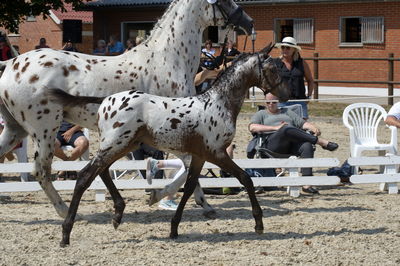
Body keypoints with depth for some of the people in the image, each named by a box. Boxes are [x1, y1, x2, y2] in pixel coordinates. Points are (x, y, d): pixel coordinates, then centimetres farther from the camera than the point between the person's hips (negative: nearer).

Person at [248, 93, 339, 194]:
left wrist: (314, 128, -2)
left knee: (307, 146, -32)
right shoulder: (261, 114, 25)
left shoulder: (287, 112, 34)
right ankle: (321, 142, -32)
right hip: (273, 145, -3)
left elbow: (303, 123, 22)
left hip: (292, 145, 3)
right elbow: (252, 127, 3)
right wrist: (275, 128, -8)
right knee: (287, 128, -36)